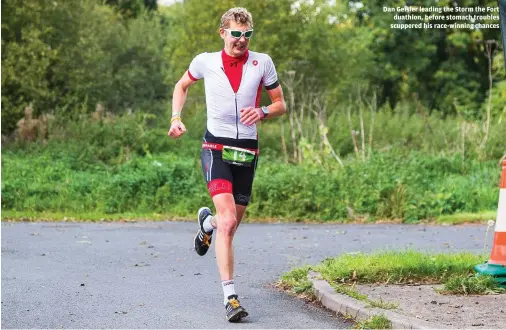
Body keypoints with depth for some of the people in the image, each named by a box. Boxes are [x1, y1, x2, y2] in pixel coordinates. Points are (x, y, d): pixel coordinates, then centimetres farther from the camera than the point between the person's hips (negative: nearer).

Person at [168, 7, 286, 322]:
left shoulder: (262, 62, 2)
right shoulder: (205, 62, 0)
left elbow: (281, 104, 8)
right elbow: (182, 86, 20)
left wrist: (262, 112, -13)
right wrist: (176, 118, 5)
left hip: (248, 151, 3)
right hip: (216, 146, -3)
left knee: (231, 224, 12)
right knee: (228, 220, -20)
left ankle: (207, 222, 51)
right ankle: (230, 297, -20)